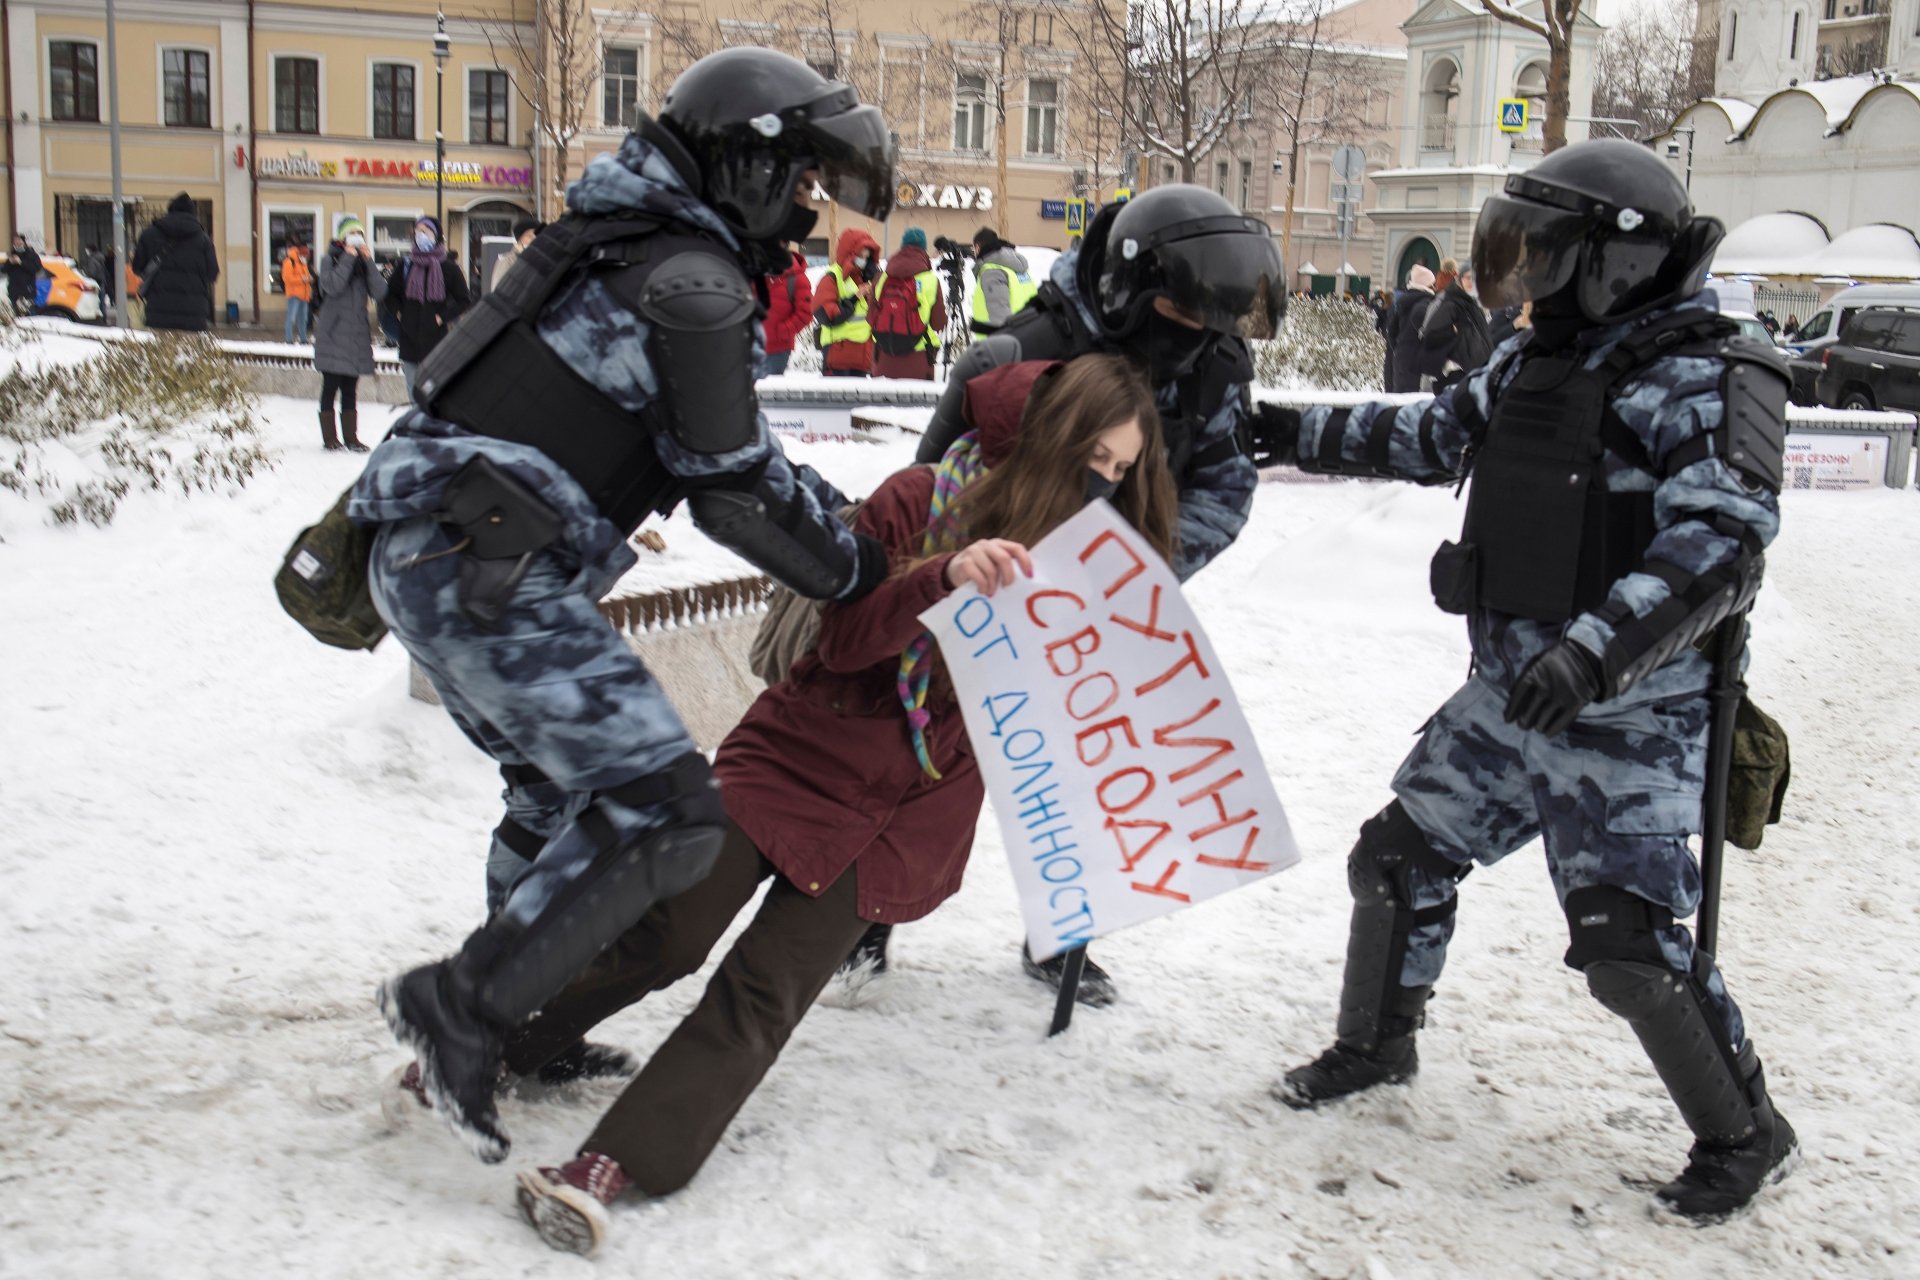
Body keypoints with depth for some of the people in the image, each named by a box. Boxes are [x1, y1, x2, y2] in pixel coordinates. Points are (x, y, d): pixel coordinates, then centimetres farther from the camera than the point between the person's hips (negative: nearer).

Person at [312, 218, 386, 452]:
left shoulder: (364, 263, 14)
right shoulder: (330, 260, 1)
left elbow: (379, 292, -1)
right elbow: (332, 286, -18)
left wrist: (368, 261, -8)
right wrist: (348, 259, -14)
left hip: (356, 335, 4)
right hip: (333, 334, -4)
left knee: (350, 390, 7)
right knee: (330, 387, -3)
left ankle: (351, 438, 10)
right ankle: (330, 438, 2)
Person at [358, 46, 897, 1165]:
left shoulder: (640, 249, 19)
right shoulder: (693, 283, -12)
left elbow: (731, 452, 23)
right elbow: (734, 487, -12)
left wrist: (853, 521, 19)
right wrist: (859, 572, 2)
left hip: (428, 552, 11)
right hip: (481, 573, -11)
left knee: (566, 789, 25)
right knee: (667, 809, -12)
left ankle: (512, 1022, 35)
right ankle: (462, 1004, -5)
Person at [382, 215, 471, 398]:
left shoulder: (448, 268, -1)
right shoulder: (405, 265, 8)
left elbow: (463, 301, 2)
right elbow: (390, 295, 19)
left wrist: (443, 317, -7)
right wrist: (398, 313, 4)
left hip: (436, 339, -4)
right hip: (409, 339, 4)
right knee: (413, 391, 11)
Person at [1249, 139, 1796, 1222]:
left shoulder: (1707, 379, -15)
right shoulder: (1539, 364, 10)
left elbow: (1718, 542, -26)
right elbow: (1431, 436, 24)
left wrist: (1598, 645, -38)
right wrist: (1294, 432, 22)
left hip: (1630, 717, -8)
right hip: (1509, 695, 8)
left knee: (1627, 937, -10)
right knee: (1401, 857, 13)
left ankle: (1745, 1134, 14)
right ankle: (1378, 1046, 36)